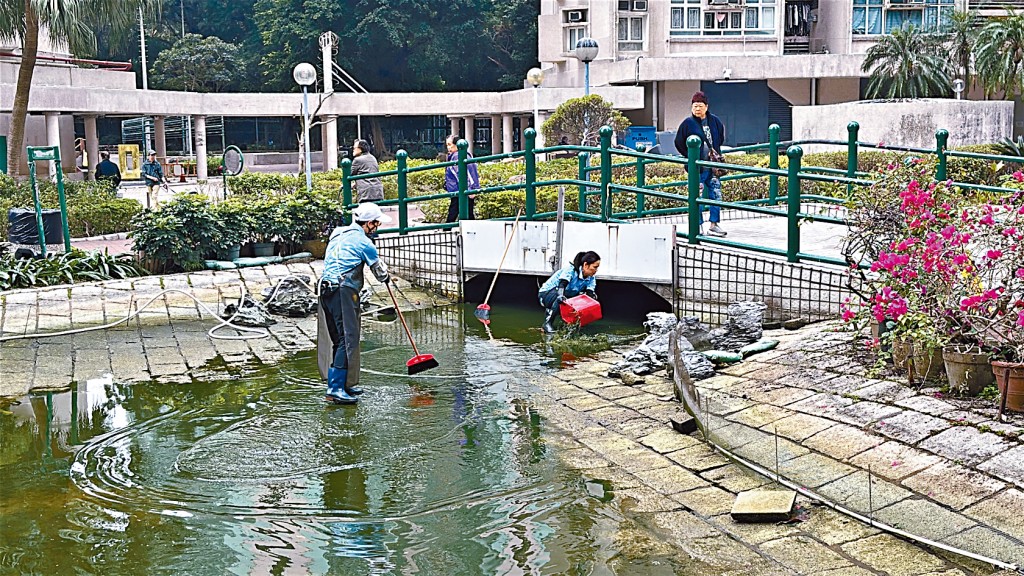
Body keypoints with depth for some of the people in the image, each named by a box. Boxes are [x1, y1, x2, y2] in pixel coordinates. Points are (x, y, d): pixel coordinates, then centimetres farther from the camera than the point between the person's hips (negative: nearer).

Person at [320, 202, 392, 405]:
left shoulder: (337, 233, 17)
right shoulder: (363, 242, -4)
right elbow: (380, 272, 8)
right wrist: (387, 277, 33)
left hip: (326, 289, 9)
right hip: (343, 291, -9)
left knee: (340, 339, 14)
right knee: (348, 339, -9)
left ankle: (345, 384, 18)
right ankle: (335, 389, -13)